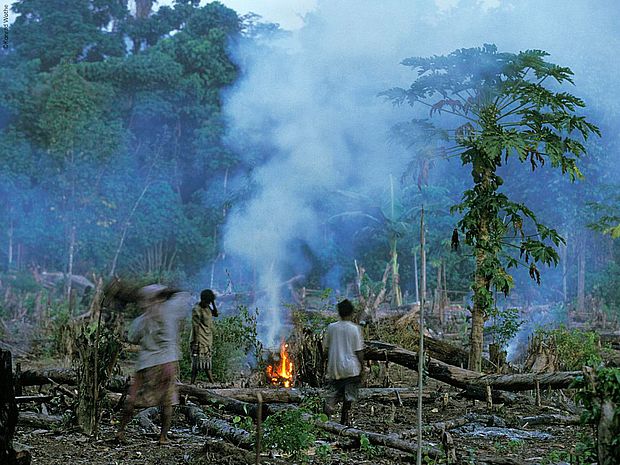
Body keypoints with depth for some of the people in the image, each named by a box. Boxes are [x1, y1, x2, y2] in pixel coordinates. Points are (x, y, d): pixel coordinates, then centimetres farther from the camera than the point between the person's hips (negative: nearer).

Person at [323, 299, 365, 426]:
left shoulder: (331, 327, 1)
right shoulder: (355, 328, -9)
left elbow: (325, 347, 7)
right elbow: (359, 351, -9)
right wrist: (362, 367, 2)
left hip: (334, 367, 3)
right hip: (351, 368, -3)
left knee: (333, 392, 8)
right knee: (349, 396, 9)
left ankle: (328, 409, -16)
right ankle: (344, 419, 15)